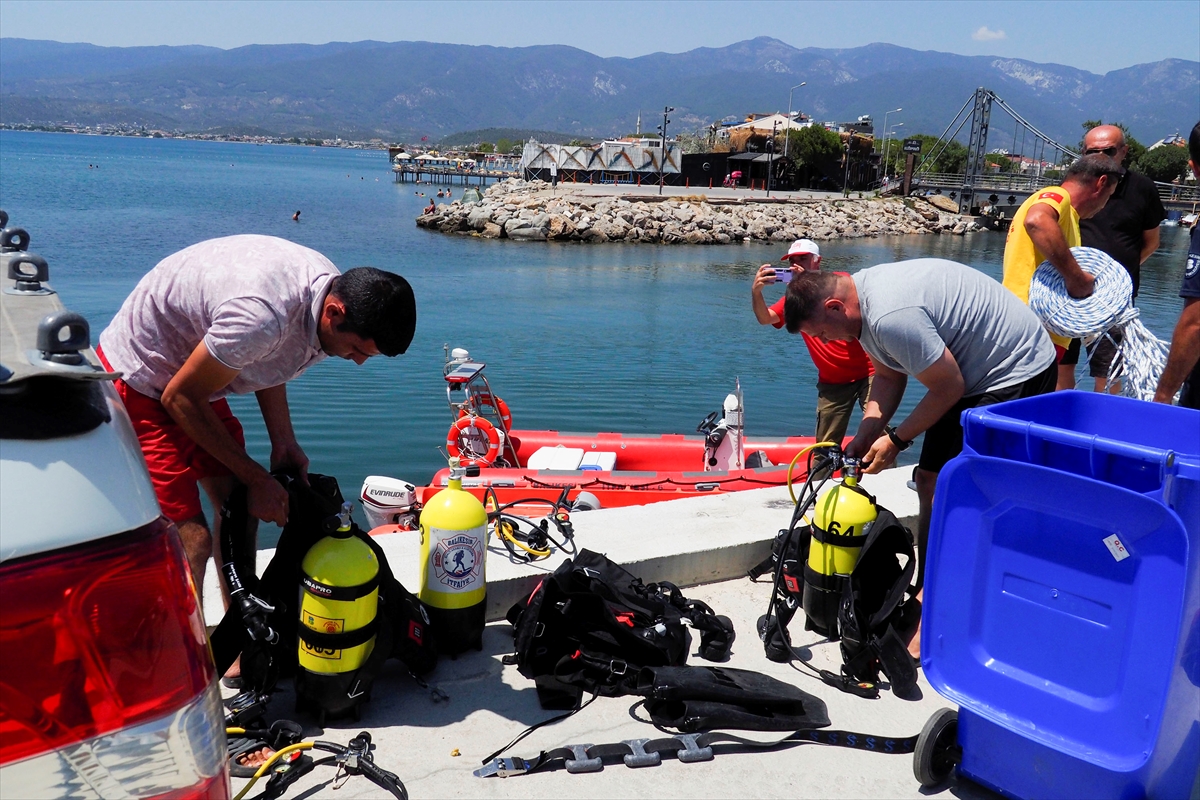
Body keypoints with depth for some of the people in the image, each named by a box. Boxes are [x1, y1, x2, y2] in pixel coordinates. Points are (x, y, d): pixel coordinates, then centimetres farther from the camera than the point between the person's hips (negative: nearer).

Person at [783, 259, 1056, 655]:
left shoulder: (892, 317, -32)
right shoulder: (861, 298, 0)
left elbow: (949, 388, -22)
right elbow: (888, 376, 9)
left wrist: (896, 440, -12)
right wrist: (865, 436, -1)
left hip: (1018, 374, -10)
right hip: (973, 373, 10)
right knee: (930, 480, 10)